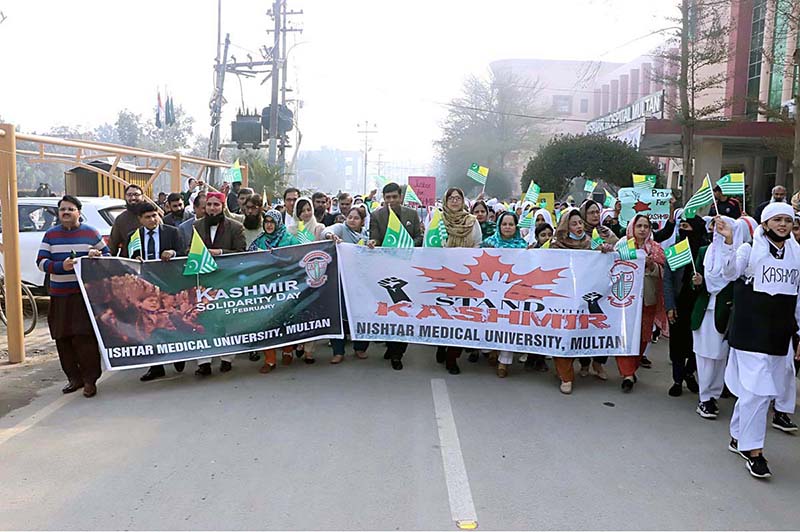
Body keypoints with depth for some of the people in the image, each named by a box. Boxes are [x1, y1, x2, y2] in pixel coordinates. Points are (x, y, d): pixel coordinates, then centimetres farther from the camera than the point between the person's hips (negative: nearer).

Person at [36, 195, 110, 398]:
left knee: (85, 337, -8)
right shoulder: (50, 235, 9)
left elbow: (107, 255, 13)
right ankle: (74, 378, 19)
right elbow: (41, 261, 3)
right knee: (63, 339, 6)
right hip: (59, 295, 3)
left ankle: (90, 380, 2)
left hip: (85, 294, -3)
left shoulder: (91, 233, 6)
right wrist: (61, 266, -16)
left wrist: (98, 255, -10)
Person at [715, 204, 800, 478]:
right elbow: (730, 273, -18)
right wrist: (728, 242, -30)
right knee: (756, 389, -7)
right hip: (751, 332, -5)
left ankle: (738, 437, 29)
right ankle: (753, 450, 2)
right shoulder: (750, 249, -2)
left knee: (752, 389, 13)